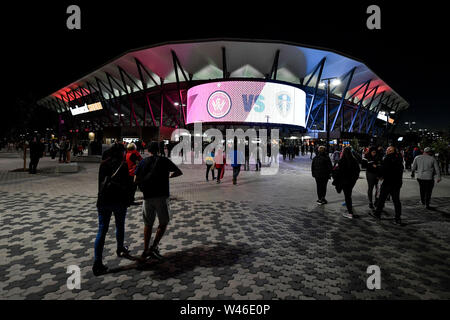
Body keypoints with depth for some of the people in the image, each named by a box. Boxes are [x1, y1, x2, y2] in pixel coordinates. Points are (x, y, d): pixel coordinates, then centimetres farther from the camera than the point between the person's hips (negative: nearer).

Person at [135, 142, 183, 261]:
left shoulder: (142, 163, 9)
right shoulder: (164, 160, 4)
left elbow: (136, 180, 2)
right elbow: (179, 172, 9)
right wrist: (169, 175, 26)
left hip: (147, 197, 3)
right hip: (162, 196, -2)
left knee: (148, 224, 15)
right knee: (163, 223, 11)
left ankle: (145, 251, 18)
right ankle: (154, 247, 0)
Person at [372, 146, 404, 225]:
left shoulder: (388, 158, -14)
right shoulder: (399, 158, 7)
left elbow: (383, 168, -18)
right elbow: (401, 169, 13)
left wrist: (381, 176, -1)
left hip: (388, 182, -6)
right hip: (398, 182, 6)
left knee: (382, 198, 8)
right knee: (396, 200, 9)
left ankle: (377, 213, 20)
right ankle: (398, 218, 9)